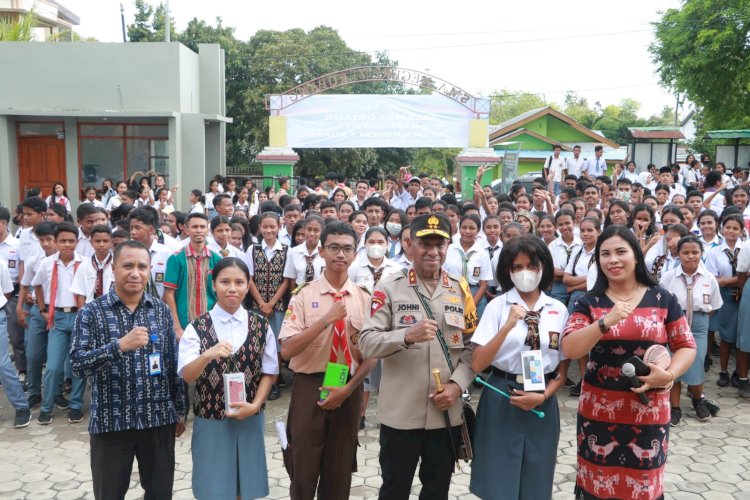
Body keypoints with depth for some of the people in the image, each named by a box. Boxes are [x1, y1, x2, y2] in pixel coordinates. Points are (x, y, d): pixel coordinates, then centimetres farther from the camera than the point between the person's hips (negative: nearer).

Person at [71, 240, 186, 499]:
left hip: (159, 418, 2)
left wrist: (179, 411, 9)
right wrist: (120, 345, -28)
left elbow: (174, 363, 8)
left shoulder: (161, 310, 3)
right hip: (110, 421, -2)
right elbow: (77, 364, -15)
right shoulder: (91, 312, -5)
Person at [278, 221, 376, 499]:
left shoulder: (364, 298, 1)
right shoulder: (304, 295, -7)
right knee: (303, 469, 8)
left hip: (349, 390, 2)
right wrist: (326, 320, -24)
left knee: (339, 471, 14)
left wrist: (348, 389, -11)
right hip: (310, 388, -2)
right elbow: (287, 350, -15)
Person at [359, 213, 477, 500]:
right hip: (400, 412, -3)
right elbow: (367, 343, -12)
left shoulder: (460, 290, 5)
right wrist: (407, 335, -28)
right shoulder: (389, 287, -5)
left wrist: (457, 384, -10)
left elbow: (473, 346, 5)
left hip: (447, 412, 3)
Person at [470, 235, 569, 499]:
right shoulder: (497, 306, -6)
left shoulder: (559, 310, 2)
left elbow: (563, 368, 7)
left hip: (542, 404, 2)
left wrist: (543, 396, -10)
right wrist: (508, 326, -21)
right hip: (501, 400, -2)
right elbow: (477, 364, -12)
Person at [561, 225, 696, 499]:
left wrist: (668, 375, -15)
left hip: (649, 410, 0)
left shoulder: (663, 299, 0)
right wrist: (606, 321, -26)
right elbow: (570, 350, -12)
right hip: (598, 410, 0)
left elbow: (686, 346, 4)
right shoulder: (588, 302, -1)